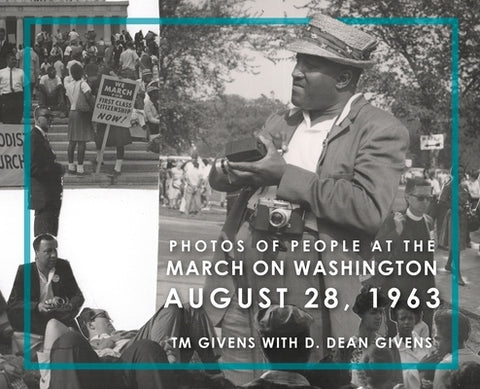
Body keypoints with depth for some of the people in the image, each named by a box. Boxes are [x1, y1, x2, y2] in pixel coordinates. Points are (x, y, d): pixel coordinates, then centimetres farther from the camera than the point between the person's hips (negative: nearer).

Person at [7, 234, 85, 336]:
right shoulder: (24, 270, -1)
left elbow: (78, 296, 7)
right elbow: (12, 303, -7)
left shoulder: (63, 266, 5)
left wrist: (71, 306, -18)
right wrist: (37, 306, -25)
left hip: (59, 316, 1)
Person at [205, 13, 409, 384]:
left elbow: (369, 208, -17)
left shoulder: (381, 131, -3)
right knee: (231, 381, 5)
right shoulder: (282, 122, 18)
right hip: (244, 266, 6)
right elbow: (222, 176, 21)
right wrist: (233, 171, -5)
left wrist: (286, 176, -14)